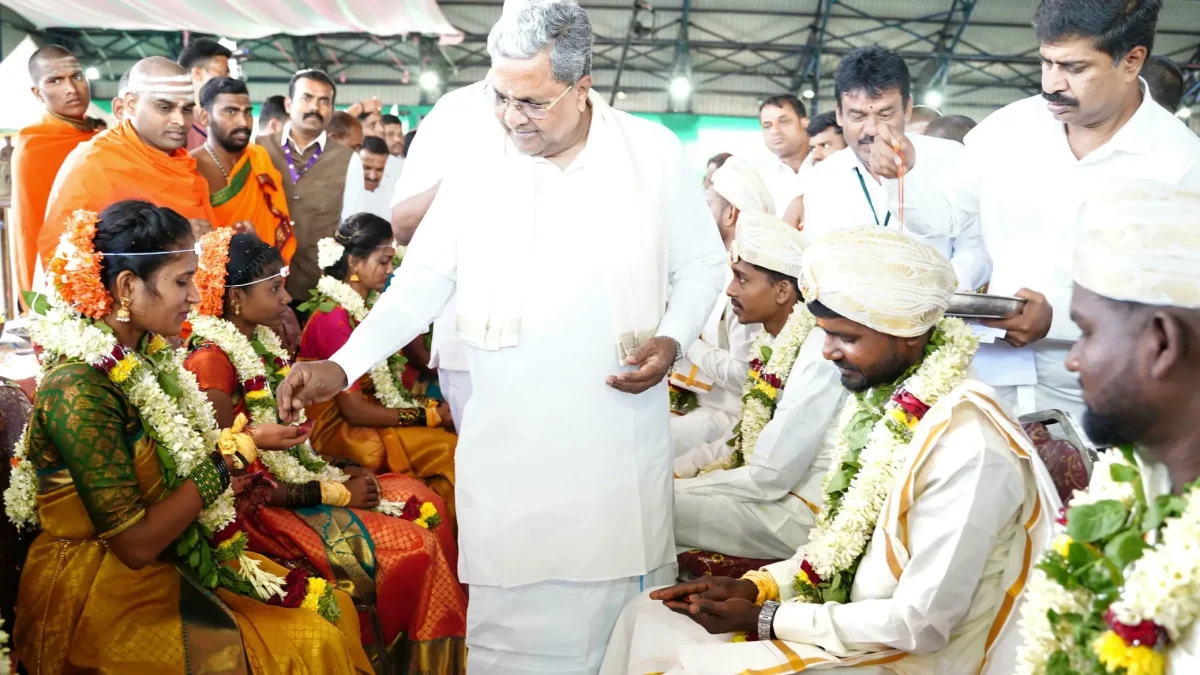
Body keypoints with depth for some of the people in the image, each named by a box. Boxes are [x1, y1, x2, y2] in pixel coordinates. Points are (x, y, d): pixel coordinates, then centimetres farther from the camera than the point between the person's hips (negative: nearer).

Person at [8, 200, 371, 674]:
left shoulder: (146, 353, 2)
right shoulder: (79, 388, -23)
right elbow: (136, 544, -22)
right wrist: (233, 453, -19)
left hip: (176, 560, 8)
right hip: (106, 595, -8)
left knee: (332, 609, 0)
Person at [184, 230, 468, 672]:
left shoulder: (261, 341, 7)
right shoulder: (211, 360, -20)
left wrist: (341, 471, -1)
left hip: (295, 478, 9)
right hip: (265, 509, -9)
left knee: (426, 504, 2)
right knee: (411, 546, -16)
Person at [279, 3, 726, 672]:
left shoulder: (656, 153, -3)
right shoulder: (476, 161, -2)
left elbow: (701, 267, 7)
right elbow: (423, 280, 1)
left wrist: (671, 340, -11)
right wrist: (342, 366, -9)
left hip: (622, 437, 0)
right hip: (506, 441, 0)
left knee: (623, 605, 10)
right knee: (509, 618, 6)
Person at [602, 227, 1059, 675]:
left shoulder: (966, 445, -26)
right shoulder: (876, 400, 0)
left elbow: (920, 625, -24)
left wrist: (767, 620, -17)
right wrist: (755, 587, -3)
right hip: (848, 623, 8)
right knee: (651, 616, 4)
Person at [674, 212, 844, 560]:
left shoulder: (819, 354, -23)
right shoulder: (772, 340, 4)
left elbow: (770, 478, -22)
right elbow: (737, 439, 12)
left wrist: (676, 487, -14)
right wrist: (669, 472, 0)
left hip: (801, 512, -8)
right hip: (767, 487, 8)